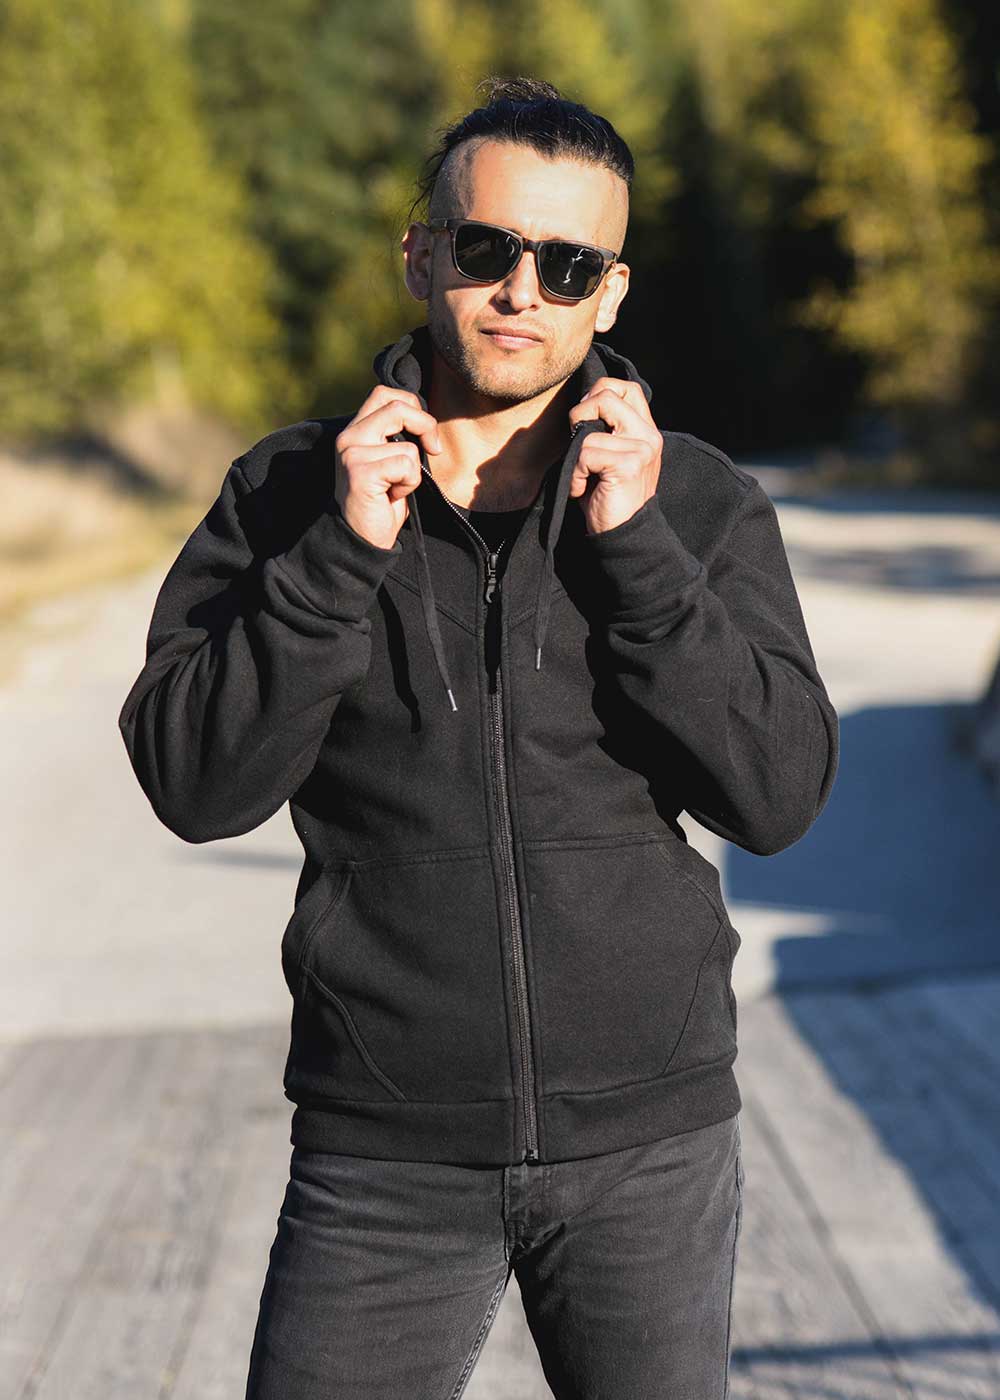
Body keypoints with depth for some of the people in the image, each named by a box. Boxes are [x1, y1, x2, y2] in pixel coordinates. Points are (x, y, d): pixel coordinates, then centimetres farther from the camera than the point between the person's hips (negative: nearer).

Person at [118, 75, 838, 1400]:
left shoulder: (700, 502, 0)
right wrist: (343, 553, -18)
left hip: (647, 1141, 1)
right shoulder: (288, 491, 0)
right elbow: (195, 783, -9)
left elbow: (779, 794, -10)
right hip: (385, 1150, -1)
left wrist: (634, 548, -17)